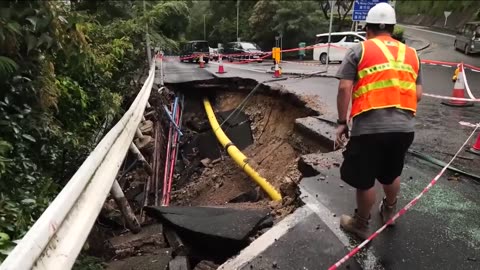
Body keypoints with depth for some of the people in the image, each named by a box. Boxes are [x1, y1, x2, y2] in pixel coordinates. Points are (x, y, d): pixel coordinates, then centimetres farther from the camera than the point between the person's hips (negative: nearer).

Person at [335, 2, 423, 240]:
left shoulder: (359, 50, 2)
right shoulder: (411, 54, 15)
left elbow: (344, 88, -7)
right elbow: (418, 94, 13)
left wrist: (342, 122, -1)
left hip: (369, 127, -5)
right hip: (404, 127, 5)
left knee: (365, 180, 11)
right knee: (391, 174, 26)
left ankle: (361, 224, 29)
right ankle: (389, 211, 49)